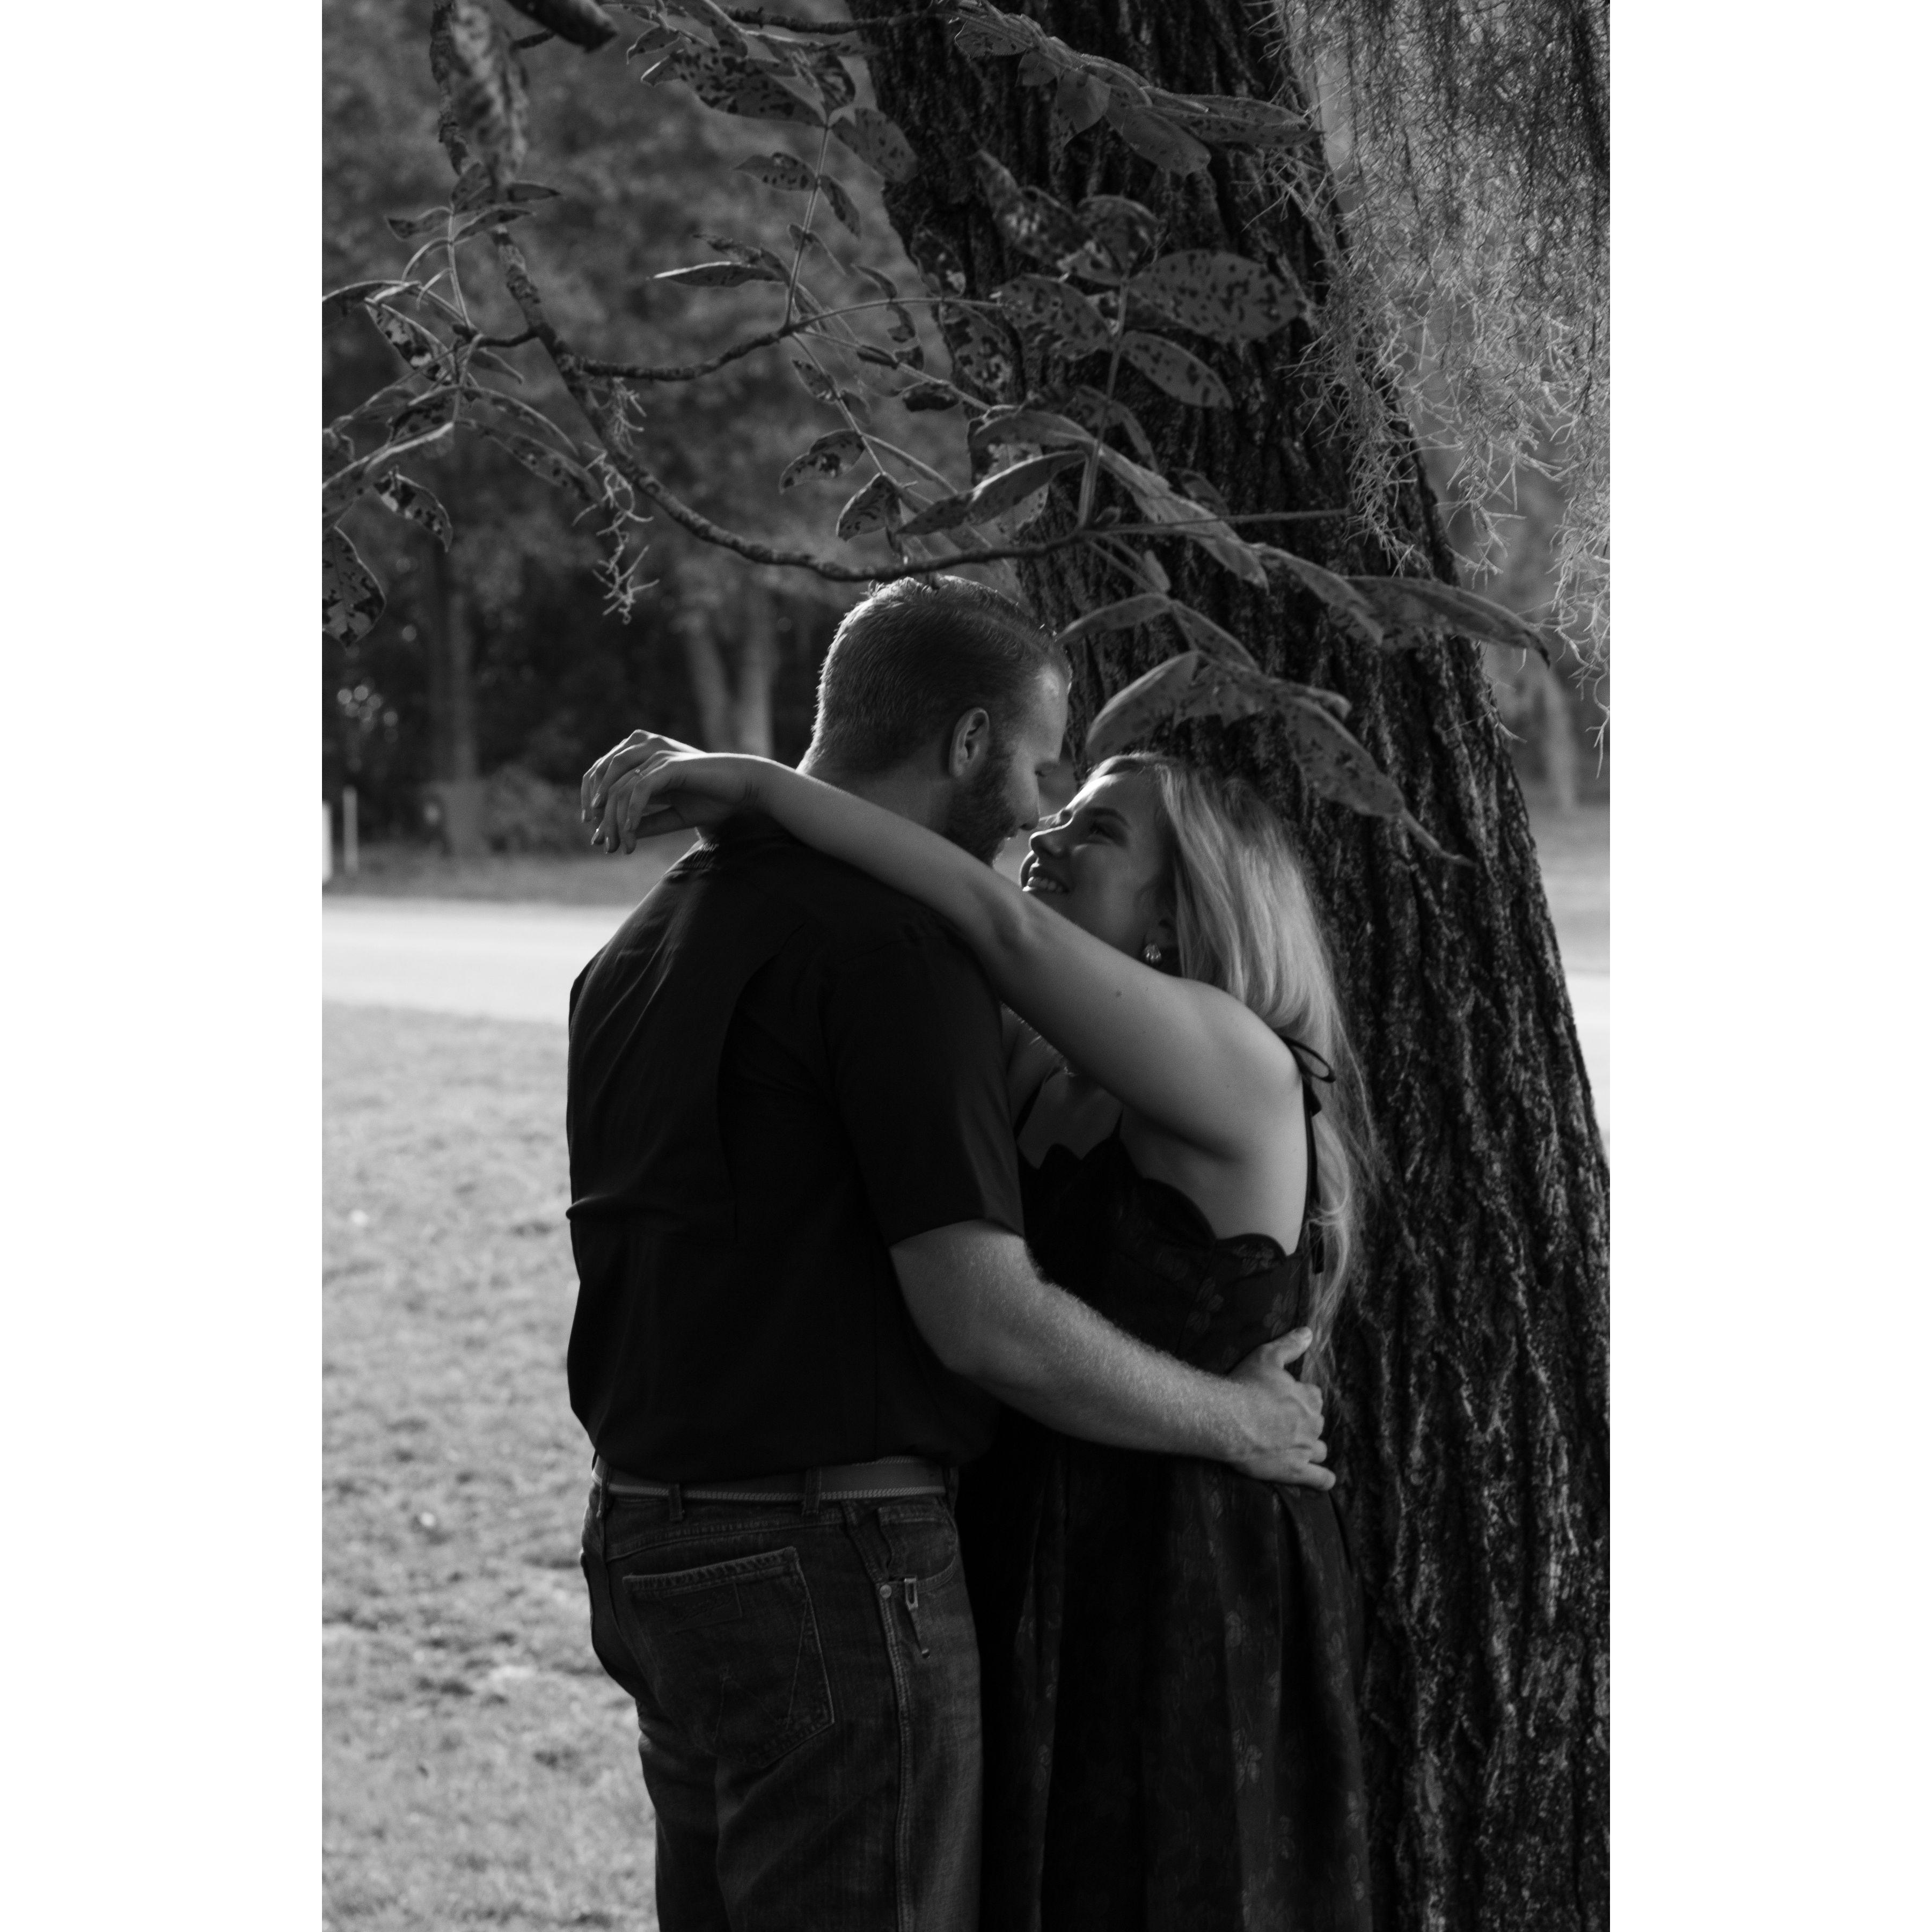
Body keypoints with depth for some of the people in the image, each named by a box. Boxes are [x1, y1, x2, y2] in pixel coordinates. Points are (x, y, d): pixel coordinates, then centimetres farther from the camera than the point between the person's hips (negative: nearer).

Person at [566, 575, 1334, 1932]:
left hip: (649, 1536, 9)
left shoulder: (649, 942, 11)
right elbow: (986, 1320, -19)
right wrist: (1238, 1421, -6)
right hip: (832, 1563, -9)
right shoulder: (896, 943, -16)